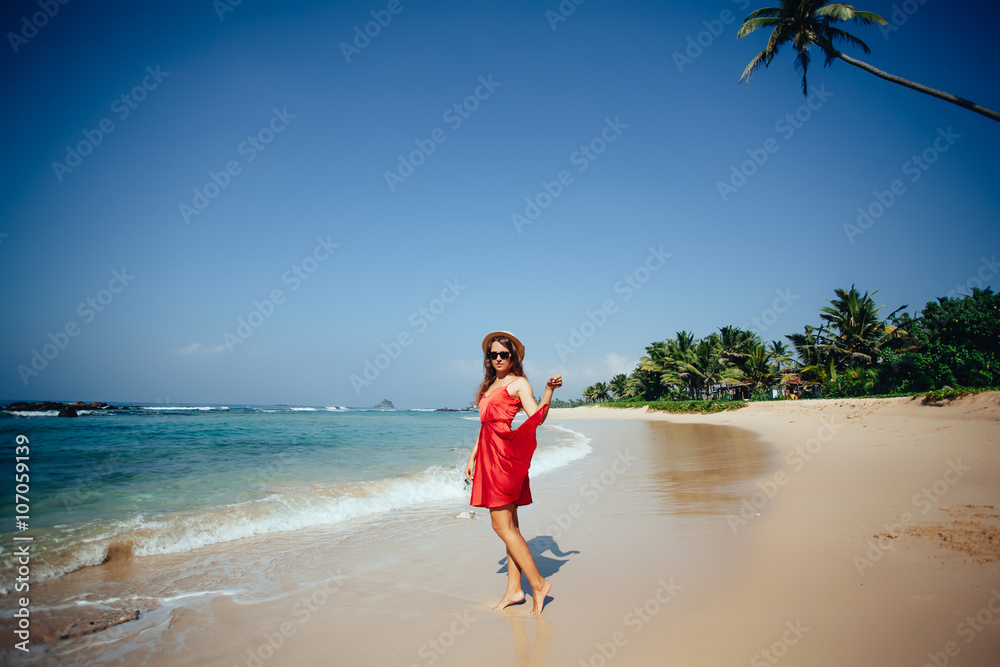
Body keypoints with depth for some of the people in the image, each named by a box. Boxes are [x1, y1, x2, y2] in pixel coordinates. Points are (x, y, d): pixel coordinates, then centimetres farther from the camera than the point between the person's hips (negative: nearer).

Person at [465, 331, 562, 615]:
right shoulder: (489, 385, 19)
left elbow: (537, 418, -13)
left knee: (502, 525, -8)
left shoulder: (518, 383, -3)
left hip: (504, 454, -8)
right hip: (489, 454, 8)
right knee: (509, 526, 10)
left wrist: (549, 390, -24)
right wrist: (472, 458, 20)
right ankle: (514, 589, 17)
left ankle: (538, 583, 2)